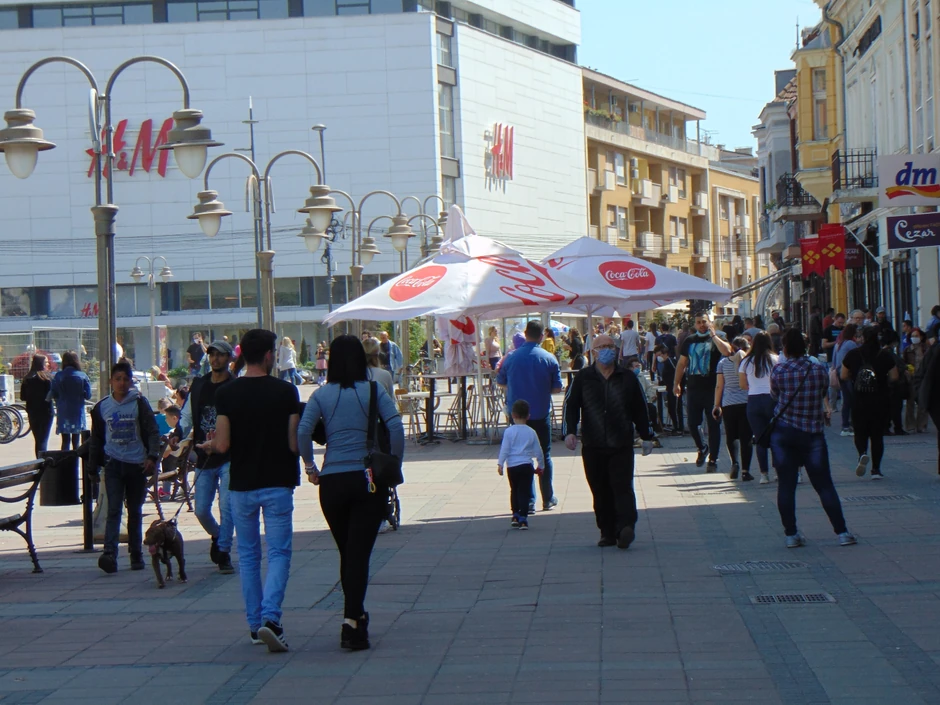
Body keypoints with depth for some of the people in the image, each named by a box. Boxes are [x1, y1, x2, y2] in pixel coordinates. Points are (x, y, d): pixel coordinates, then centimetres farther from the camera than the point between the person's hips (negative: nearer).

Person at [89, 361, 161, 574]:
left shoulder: (140, 403, 1)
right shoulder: (102, 407, 7)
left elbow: (153, 431, -1)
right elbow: (96, 438, 16)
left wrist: (152, 456, -13)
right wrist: (94, 465, 16)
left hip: (137, 464, 0)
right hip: (113, 463, 0)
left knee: (135, 512, 9)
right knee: (114, 510, -12)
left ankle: (136, 555, 18)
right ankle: (109, 554, -21)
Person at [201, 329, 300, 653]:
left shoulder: (225, 393, -4)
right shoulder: (285, 391, -7)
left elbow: (223, 445, -7)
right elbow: (294, 442, -9)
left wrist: (207, 446, 14)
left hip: (241, 485, 2)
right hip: (277, 483, -2)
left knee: (248, 555, 13)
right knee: (278, 552, 1)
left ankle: (255, 624, 17)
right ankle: (270, 617, -17)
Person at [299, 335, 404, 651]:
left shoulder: (321, 395, 2)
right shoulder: (373, 390, -1)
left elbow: (302, 431, -9)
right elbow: (395, 427, -12)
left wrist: (311, 467, 3)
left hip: (332, 483, 2)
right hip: (368, 480, -2)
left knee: (347, 553, 17)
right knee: (359, 553, -3)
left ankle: (355, 616, 28)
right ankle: (352, 619, -17)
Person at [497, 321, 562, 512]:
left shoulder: (511, 358, -4)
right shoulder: (549, 359, -7)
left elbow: (500, 382, 7)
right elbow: (557, 388, -2)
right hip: (541, 415, 0)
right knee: (544, 456, 12)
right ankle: (548, 499, 18)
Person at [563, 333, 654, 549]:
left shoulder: (627, 378, 8)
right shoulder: (583, 378, 5)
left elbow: (640, 408, 15)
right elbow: (570, 406, 3)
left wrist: (647, 436, 15)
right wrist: (569, 432, -10)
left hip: (622, 445, -1)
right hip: (593, 447, 1)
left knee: (623, 487, -11)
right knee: (601, 492, 5)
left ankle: (626, 527, -19)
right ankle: (607, 532, 11)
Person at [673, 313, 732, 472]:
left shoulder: (716, 339, 0)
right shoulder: (689, 341, 11)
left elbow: (727, 351, -22)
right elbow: (682, 363, 16)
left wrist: (713, 335, -16)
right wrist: (677, 383, 9)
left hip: (712, 389, -3)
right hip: (694, 388, 3)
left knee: (713, 424, 1)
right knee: (692, 423, 3)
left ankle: (713, 459, 7)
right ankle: (702, 448, 29)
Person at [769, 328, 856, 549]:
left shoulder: (778, 371, -7)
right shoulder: (819, 370, -4)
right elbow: (824, 393, 9)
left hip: (783, 432, 0)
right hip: (813, 434, 0)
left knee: (786, 485, 5)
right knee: (824, 485, 5)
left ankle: (791, 534, 4)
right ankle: (841, 532, 3)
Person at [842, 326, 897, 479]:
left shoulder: (852, 354, -4)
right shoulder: (885, 355, -6)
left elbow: (844, 376, 1)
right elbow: (894, 377, -4)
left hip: (858, 402, 0)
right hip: (880, 402, 0)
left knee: (860, 433, 12)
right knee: (877, 435, 9)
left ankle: (863, 454, -18)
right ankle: (876, 469, 8)